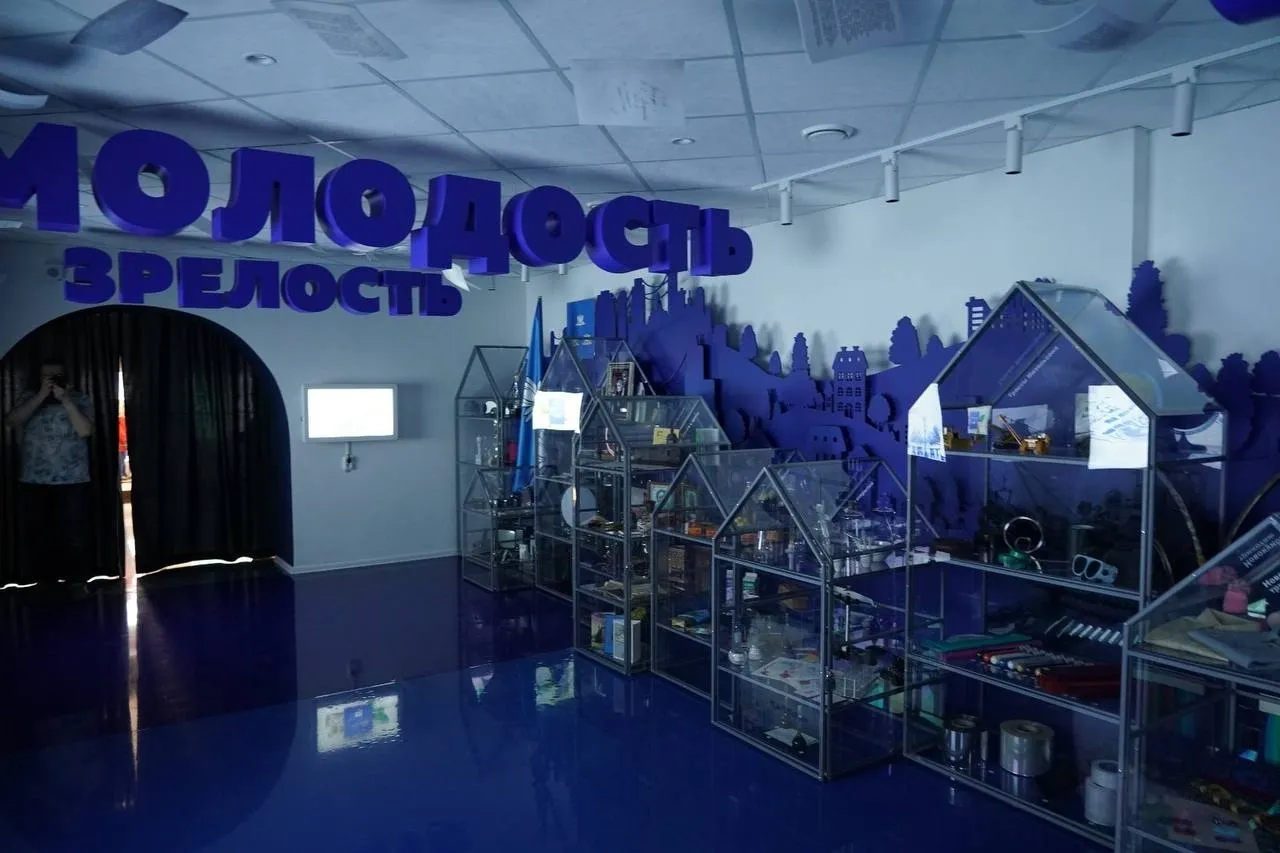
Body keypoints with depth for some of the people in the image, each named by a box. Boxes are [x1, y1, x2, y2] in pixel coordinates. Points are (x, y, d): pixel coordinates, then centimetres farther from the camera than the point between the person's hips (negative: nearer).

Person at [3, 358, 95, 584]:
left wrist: (65, 399, -13)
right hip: (33, 483, 2)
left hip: (73, 483, -2)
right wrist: (41, 396, -11)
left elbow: (85, 430, -10)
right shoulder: (27, 398, 11)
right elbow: (11, 421, -7)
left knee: (75, 539, -2)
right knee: (36, 539, 5)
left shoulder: (80, 399, 4)